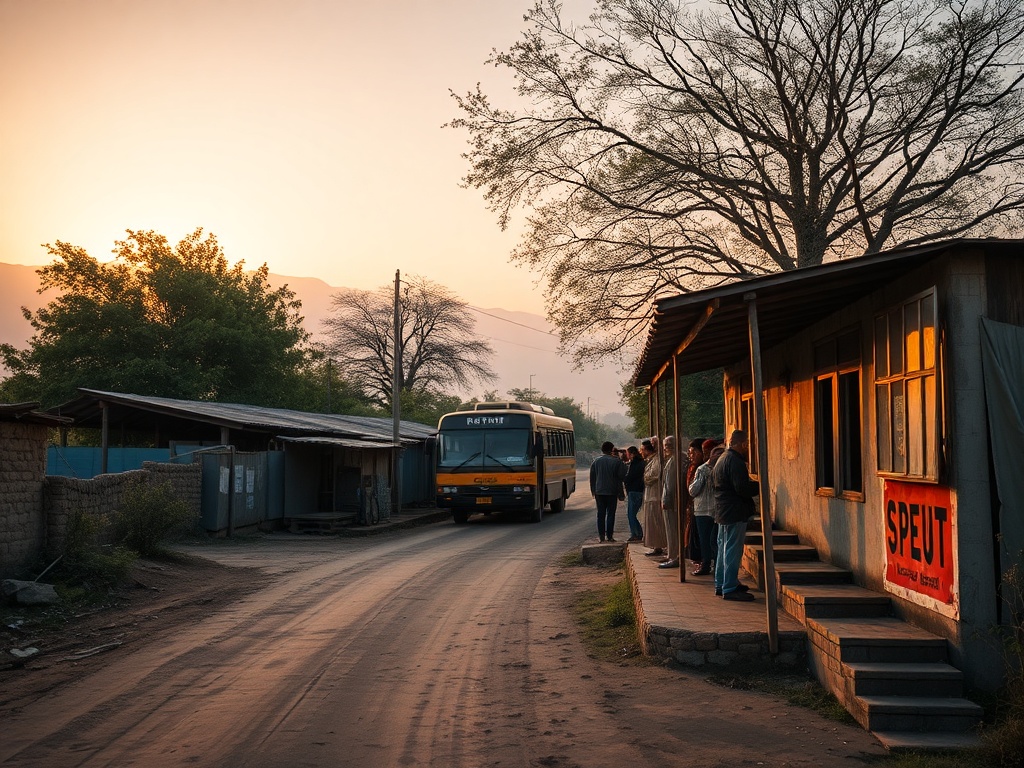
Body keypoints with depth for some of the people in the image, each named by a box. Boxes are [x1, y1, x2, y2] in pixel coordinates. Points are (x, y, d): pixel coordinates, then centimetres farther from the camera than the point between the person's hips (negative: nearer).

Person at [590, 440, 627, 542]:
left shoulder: (596, 461, 3)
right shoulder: (616, 461, -7)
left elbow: (592, 477, 7)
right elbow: (621, 476, -7)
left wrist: (593, 491, 13)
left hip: (599, 492, 3)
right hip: (612, 492, -3)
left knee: (601, 514, 8)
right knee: (610, 514, 3)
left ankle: (601, 535, 6)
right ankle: (609, 535, 0)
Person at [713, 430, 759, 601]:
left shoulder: (722, 459, 16)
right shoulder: (735, 461, -17)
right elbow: (742, 488, -23)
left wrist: (753, 484, 16)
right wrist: (760, 486, -9)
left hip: (723, 512, 11)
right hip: (734, 512, -11)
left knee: (724, 548, 17)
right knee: (733, 551, -7)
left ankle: (721, 584, 24)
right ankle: (730, 589, -5)